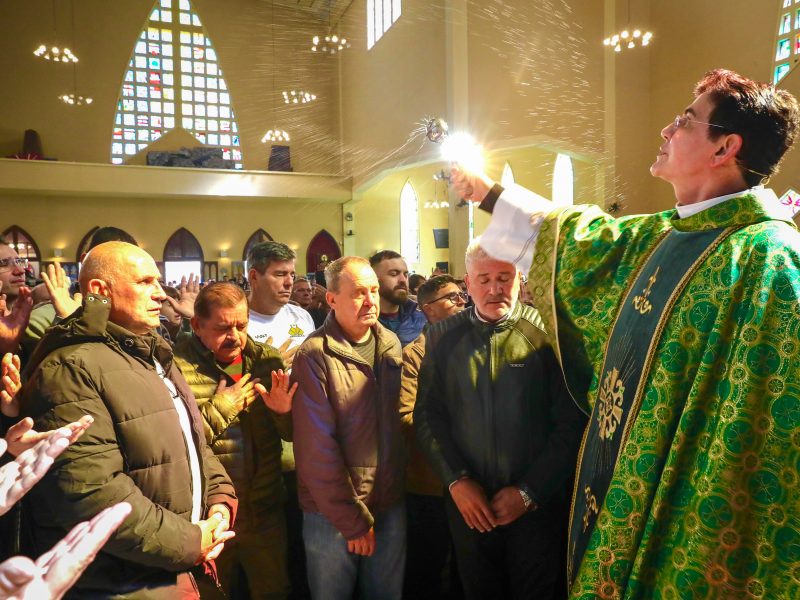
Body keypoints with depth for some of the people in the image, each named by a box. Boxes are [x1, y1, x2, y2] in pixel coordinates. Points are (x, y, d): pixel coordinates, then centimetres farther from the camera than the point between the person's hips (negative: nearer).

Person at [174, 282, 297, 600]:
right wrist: (220, 407, -20)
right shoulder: (176, 365, -13)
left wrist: (284, 411, -16)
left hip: (266, 510, 4)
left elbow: (293, 433, 5)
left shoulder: (267, 360, 0)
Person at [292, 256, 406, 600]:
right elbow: (317, 448, -16)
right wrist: (352, 520, -12)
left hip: (391, 505, 5)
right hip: (334, 513, -4)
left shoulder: (390, 345, 1)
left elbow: (399, 416, 7)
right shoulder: (314, 356, -16)